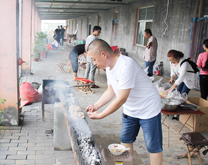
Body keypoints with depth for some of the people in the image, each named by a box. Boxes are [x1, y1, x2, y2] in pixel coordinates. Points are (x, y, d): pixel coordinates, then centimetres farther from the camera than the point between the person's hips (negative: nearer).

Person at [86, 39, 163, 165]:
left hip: (148, 110, -9)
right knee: (125, 140, 18)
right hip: (130, 110, 9)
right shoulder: (109, 66, -2)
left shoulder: (126, 65, -32)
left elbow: (121, 99, -31)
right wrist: (96, 105, -8)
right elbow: (111, 91, 7)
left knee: (153, 147, 2)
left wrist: (100, 115, -25)